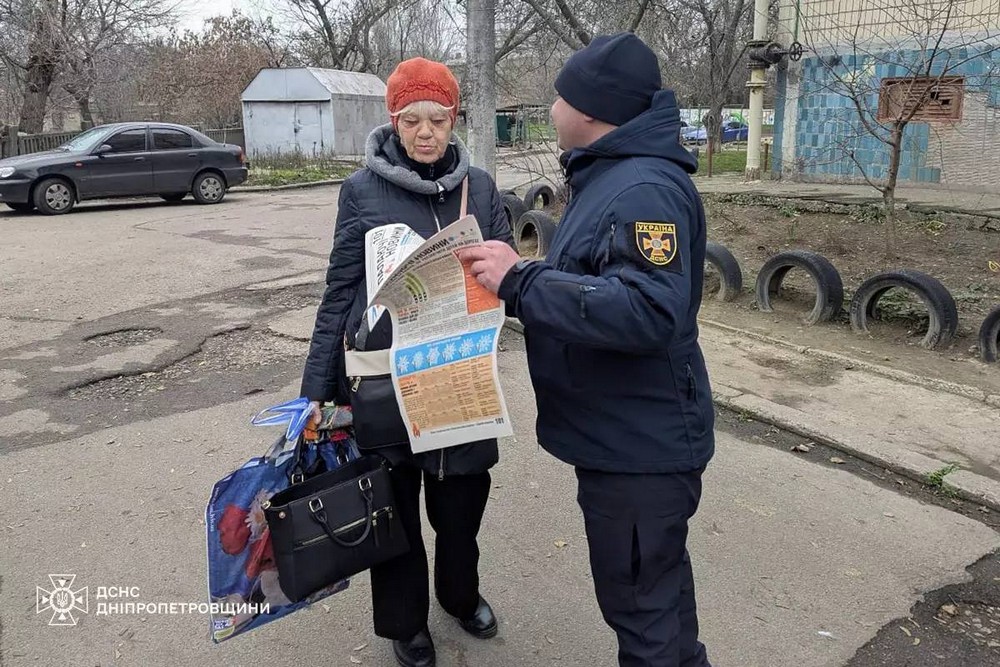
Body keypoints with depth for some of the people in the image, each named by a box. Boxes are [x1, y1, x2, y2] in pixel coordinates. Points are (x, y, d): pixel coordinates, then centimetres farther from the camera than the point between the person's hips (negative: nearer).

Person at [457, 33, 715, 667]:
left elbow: (646, 311, -35)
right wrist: (518, 274, 2)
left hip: (639, 444, -10)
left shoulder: (646, 190, -24)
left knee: (640, 599, 8)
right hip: (630, 432, 11)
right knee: (659, 578, 28)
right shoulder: (610, 177, 11)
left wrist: (520, 280, -31)